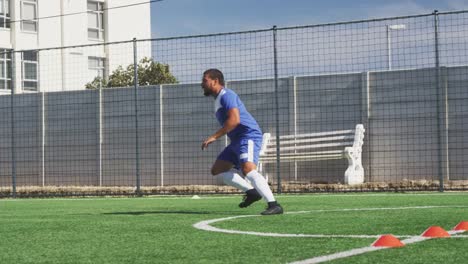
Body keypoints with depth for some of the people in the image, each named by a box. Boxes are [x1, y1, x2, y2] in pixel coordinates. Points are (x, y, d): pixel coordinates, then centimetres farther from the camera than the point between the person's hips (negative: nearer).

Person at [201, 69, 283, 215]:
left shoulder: (226, 95, -11)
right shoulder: (219, 99, 22)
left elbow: (234, 120, -24)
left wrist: (214, 137, -22)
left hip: (248, 136, -11)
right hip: (238, 140, 11)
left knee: (248, 169, -28)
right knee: (217, 170, 10)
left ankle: (274, 205, -31)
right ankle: (251, 191, 5)